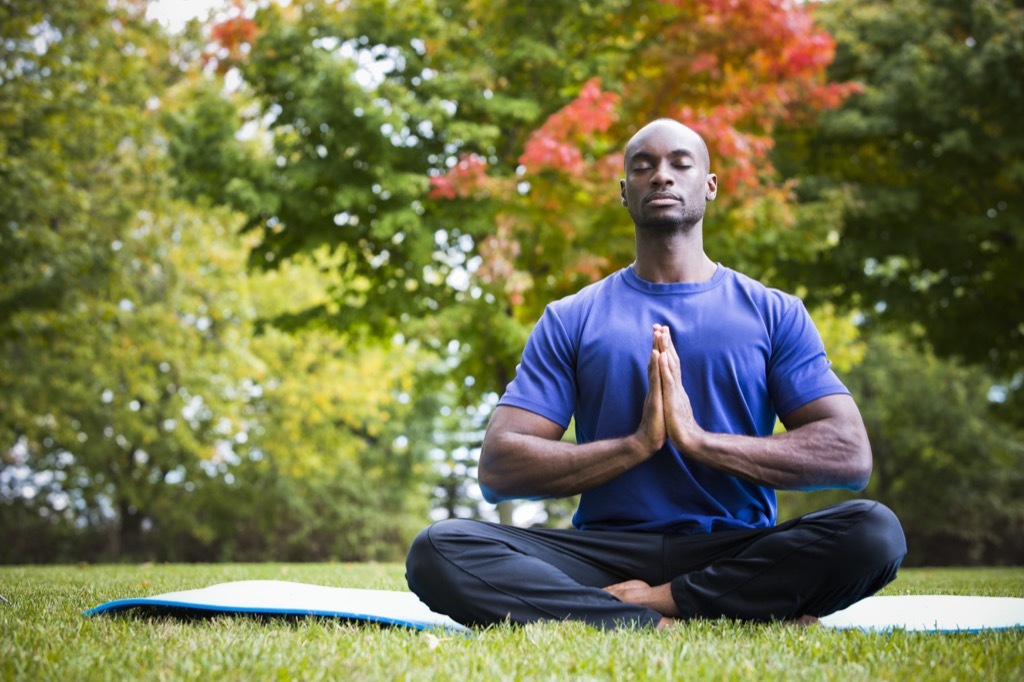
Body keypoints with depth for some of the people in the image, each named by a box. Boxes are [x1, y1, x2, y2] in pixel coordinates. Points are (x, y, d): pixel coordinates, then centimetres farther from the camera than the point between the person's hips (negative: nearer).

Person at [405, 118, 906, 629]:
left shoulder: (773, 313, 11)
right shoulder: (570, 320, 11)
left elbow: (849, 454, -2)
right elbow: (497, 467, 0)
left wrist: (700, 439, -12)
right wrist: (637, 444, -12)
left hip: (734, 551, 0)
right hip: (607, 549, 1)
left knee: (875, 531, -30)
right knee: (437, 550, -26)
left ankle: (655, 600, -23)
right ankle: (669, 627, -30)